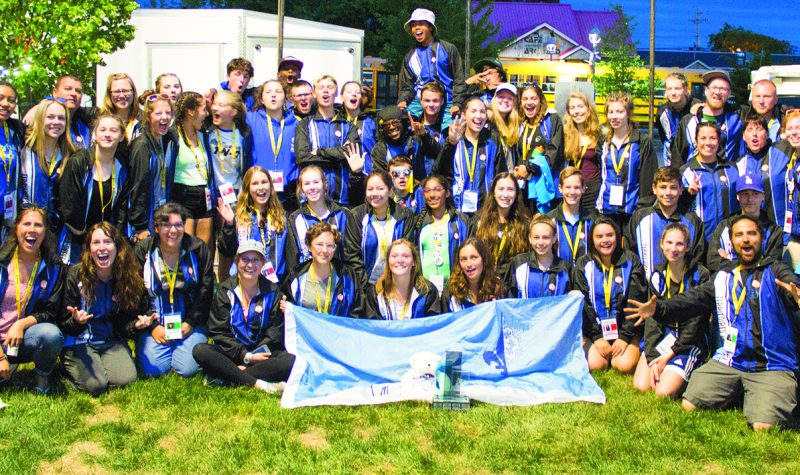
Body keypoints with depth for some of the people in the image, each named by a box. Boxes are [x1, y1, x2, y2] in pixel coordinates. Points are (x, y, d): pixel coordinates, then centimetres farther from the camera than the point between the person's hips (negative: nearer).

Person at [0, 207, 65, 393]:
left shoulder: (53, 269, -2)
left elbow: (50, 313, 0)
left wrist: (21, 324, -20)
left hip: (25, 338, 0)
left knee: (52, 335, -34)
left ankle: (42, 375, -1)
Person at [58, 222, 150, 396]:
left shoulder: (131, 277, -3)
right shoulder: (75, 274, -11)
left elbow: (125, 324, 6)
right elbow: (63, 323, -8)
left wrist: (137, 324, -18)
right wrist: (76, 321, -32)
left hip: (112, 342, 2)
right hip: (79, 341, -2)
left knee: (126, 379, -24)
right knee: (95, 384, -25)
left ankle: (101, 362, 9)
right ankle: (71, 367, 9)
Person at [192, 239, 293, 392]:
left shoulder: (271, 291, 6)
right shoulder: (225, 291, 4)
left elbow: (275, 331, 2)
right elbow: (218, 332, -2)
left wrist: (255, 355, -15)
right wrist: (245, 355, -15)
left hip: (262, 352, 0)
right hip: (231, 352, 0)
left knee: (291, 361, -30)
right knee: (200, 351, -30)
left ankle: (227, 376, -29)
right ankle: (257, 383, -34)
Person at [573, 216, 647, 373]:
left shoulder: (631, 262, 2)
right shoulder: (583, 265, 3)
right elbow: (582, 304, -3)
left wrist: (625, 337, -11)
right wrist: (597, 337, -12)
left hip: (625, 330, 0)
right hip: (593, 330, 0)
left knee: (625, 366, -23)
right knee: (594, 365, -23)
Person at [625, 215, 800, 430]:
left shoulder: (776, 272, 1)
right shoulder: (723, 278, 15)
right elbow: (693, 298, 8)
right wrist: (658, 309, -9)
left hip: (772, 367, -4)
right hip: (727, 362, 4)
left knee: (763, 426, -23)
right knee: (689, 406, -10)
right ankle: (736, 393, 16)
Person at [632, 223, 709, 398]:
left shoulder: (700, 275, -10)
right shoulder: (658, 275, 3)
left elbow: (695, 322, -10)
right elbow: (652, 318, -1)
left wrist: (670, 355, -13)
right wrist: (652, 357, -13)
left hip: (690, 341, -4)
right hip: (663, 336, 4)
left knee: (664, 392, -20)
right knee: (641, 386, -16)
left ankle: (689, 371, 8)